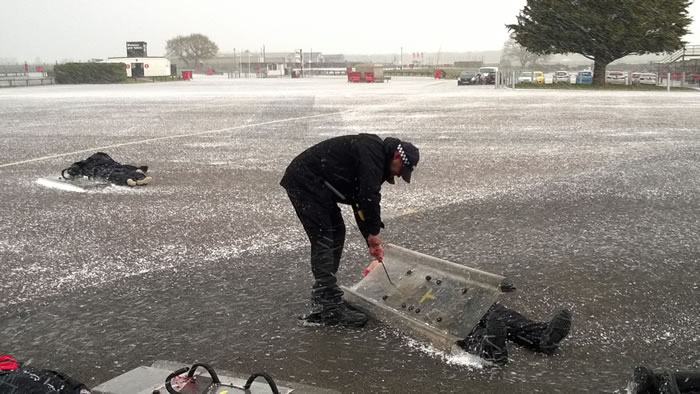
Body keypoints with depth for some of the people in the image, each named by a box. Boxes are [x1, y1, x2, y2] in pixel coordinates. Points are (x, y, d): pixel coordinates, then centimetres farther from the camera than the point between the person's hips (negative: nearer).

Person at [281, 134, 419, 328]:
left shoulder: (374, 159, 16)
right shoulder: (373, 151, -16)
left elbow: (361, 203, 19)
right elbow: (369, 196, -22)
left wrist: (371, 239, 16)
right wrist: (374, 232, -11)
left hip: (315, 185, 11)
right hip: (305, 182, -11)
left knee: (336, 233, 15)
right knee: (323, 241, -12)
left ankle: (323, 297, 21)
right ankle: (332, 311, -9)